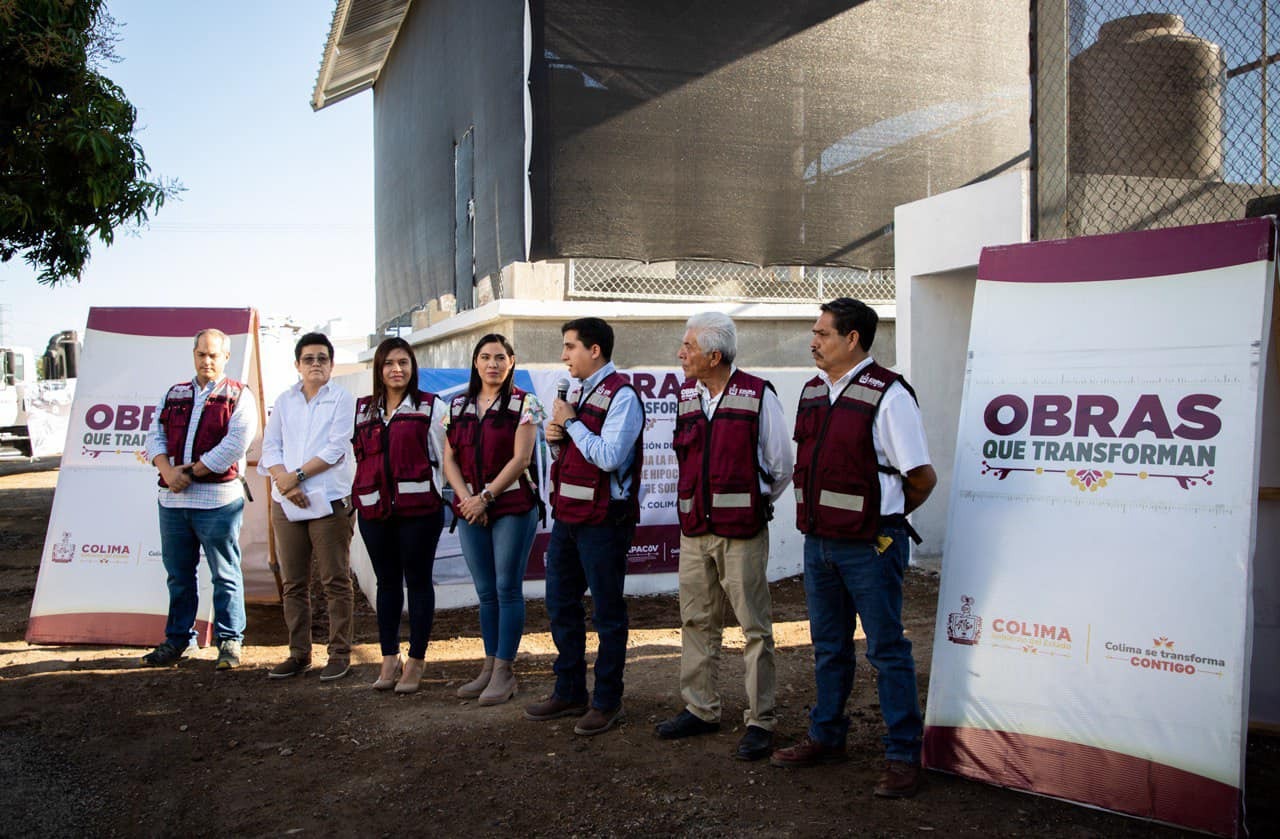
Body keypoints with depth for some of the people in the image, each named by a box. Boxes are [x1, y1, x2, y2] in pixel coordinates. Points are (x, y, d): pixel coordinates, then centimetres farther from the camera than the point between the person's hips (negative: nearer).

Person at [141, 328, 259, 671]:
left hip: (218, 500, -5)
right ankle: (178, 638, 25)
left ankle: (229, 641, 10)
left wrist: (191, 471, -12)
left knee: (225, 574, 1)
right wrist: (168, 470, -9)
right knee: (178, 574, 14)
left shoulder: (239, 396, 0)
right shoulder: (174, 395, 17)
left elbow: (235, 444, -11)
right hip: (173, 499, 5)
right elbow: (155, 436, 10)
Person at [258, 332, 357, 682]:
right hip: (286, 502, 5)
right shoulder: (284, 401, 15)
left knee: (336, 581, -1)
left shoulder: (343, 399, 1)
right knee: (293, 583, 9)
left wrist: (297, 476, -11)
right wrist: (283, 480, -9)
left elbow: (336, 448, -9)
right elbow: (270, 445, 8)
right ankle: (299, 653, 19)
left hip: (329, 501, -4)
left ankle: (339, 653, 6)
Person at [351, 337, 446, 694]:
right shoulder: (363, 408, 13)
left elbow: (442, 456, 1)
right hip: (374, 508, 4)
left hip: (418, 507, -4)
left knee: (418, 581, 3)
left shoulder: (430, 406, 1)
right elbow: (357, 455, 18)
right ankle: (389, 659, 20)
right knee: (387, 582, 11)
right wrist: (357, 496, 10)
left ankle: (415, 662, 12)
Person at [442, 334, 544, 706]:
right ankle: (490, 666, 19)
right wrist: (466, 499, -7)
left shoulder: (523, 404, -3)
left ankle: (504, 671, 6)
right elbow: (449, 459, 8)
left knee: (507, 589, -2)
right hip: (470, 509, 5)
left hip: (512, 505, -5)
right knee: (486, 592, 10)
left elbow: (520, 459, -9)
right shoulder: (458, 406, 12)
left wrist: (485, 497, -12)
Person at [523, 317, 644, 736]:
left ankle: (607, 702, 16)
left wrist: (571, 423, -13)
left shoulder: (621, 395, -12)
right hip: (567, 514, 9)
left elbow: (610, 457, -23)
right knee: (561, 605, 15)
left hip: (602, 520, -9)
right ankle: (569, 692, 29)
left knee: (607, 613, 3)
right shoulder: (579, 391, 15)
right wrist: (557, 437, 1)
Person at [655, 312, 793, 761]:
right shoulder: (686, 394, 9)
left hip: (742, 531, -6)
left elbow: (781, 466, -2)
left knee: (755, 626, 1)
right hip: (694, 528, 6)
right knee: (697, 622, 12)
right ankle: (700, 710, 25)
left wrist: (754, 504, 6)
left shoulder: (757, 395, -8)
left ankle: (760, 721, 10)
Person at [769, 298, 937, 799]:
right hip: (819, 541, 7)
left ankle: (902, 757, 14)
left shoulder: (887, 394, -14)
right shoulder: (813, 392, 9)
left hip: (869, 546, -7)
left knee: (887, 650, 3)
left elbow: (922, 478, -11)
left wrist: (885, 516, 3)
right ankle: (826, 738, 33)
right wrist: (818, 515, 14)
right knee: (828, 647, 18)